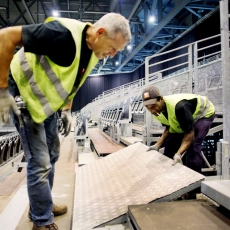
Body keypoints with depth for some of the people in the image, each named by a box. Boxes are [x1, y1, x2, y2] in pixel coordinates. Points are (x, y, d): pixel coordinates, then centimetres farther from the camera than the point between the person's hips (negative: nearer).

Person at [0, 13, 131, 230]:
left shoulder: (94, 52, -3)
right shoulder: (63, 34, -30)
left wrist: (67, 109, 7)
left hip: (48, 103, 9)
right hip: (24, 95, -8)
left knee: (51, 156, 16)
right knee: (40, 162, -6)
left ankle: (42, 206, 35)